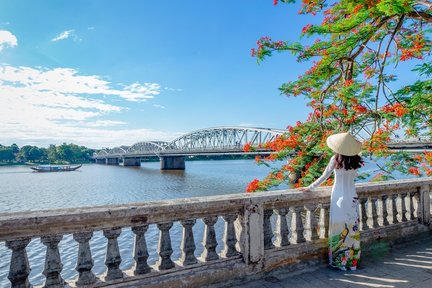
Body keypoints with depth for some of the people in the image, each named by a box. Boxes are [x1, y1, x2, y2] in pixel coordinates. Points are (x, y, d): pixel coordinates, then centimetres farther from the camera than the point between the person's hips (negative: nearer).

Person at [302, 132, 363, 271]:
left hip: (339, 197, -3)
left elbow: (323, 177, -7)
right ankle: (352, 261, 22)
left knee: (339, 229, 5)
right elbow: (354, 176, 9)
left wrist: (310, 188, 2)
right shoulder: (355, 161, -2)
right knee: (352, 229, 11)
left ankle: (339, 261, 14)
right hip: (352, 197, 3)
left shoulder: (335, 160, -10)